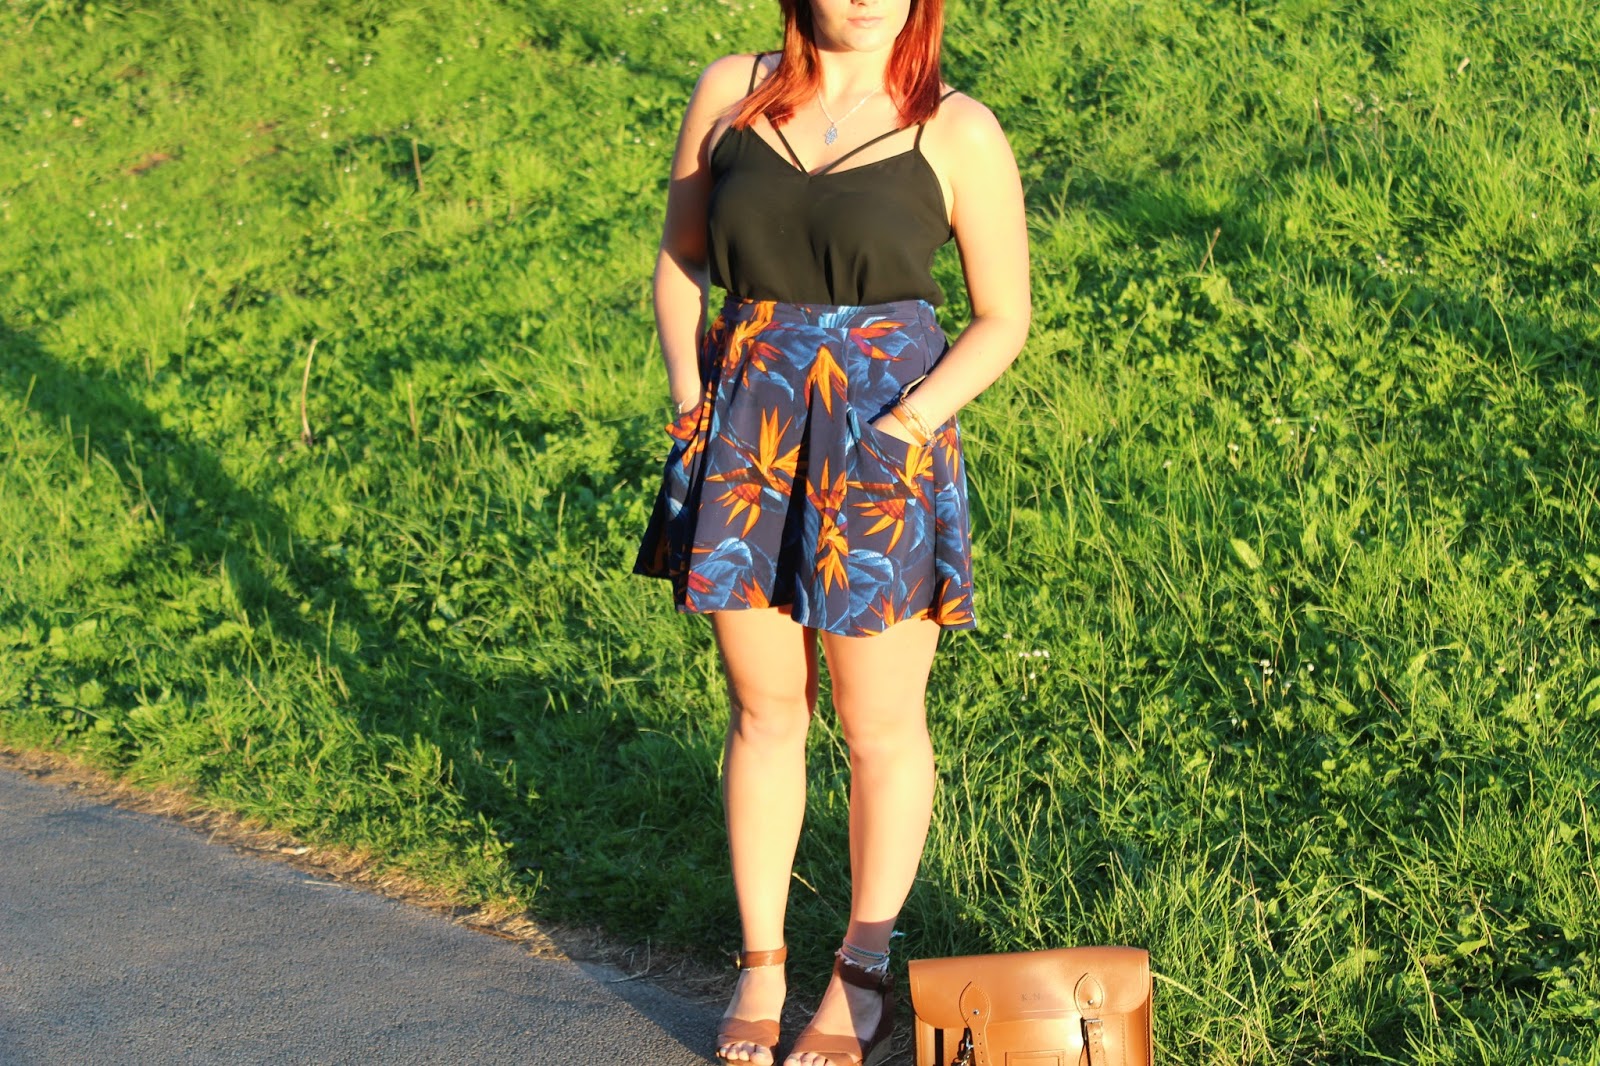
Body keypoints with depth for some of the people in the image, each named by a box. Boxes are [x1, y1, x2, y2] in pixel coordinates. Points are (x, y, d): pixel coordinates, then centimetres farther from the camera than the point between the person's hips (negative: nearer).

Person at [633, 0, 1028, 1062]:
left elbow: (1004, 318, 1)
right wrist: (689, 392, 0)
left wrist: (906, 424, -12)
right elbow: (680, 256, 14)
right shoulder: (730, 94, 4)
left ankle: (866, 974, 23)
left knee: (881, 726, 6)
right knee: (765, 710, 12)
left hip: (886, 440, -2)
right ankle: (761, 964, 26)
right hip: (743, 441, 3)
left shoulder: (958, 134, -4)